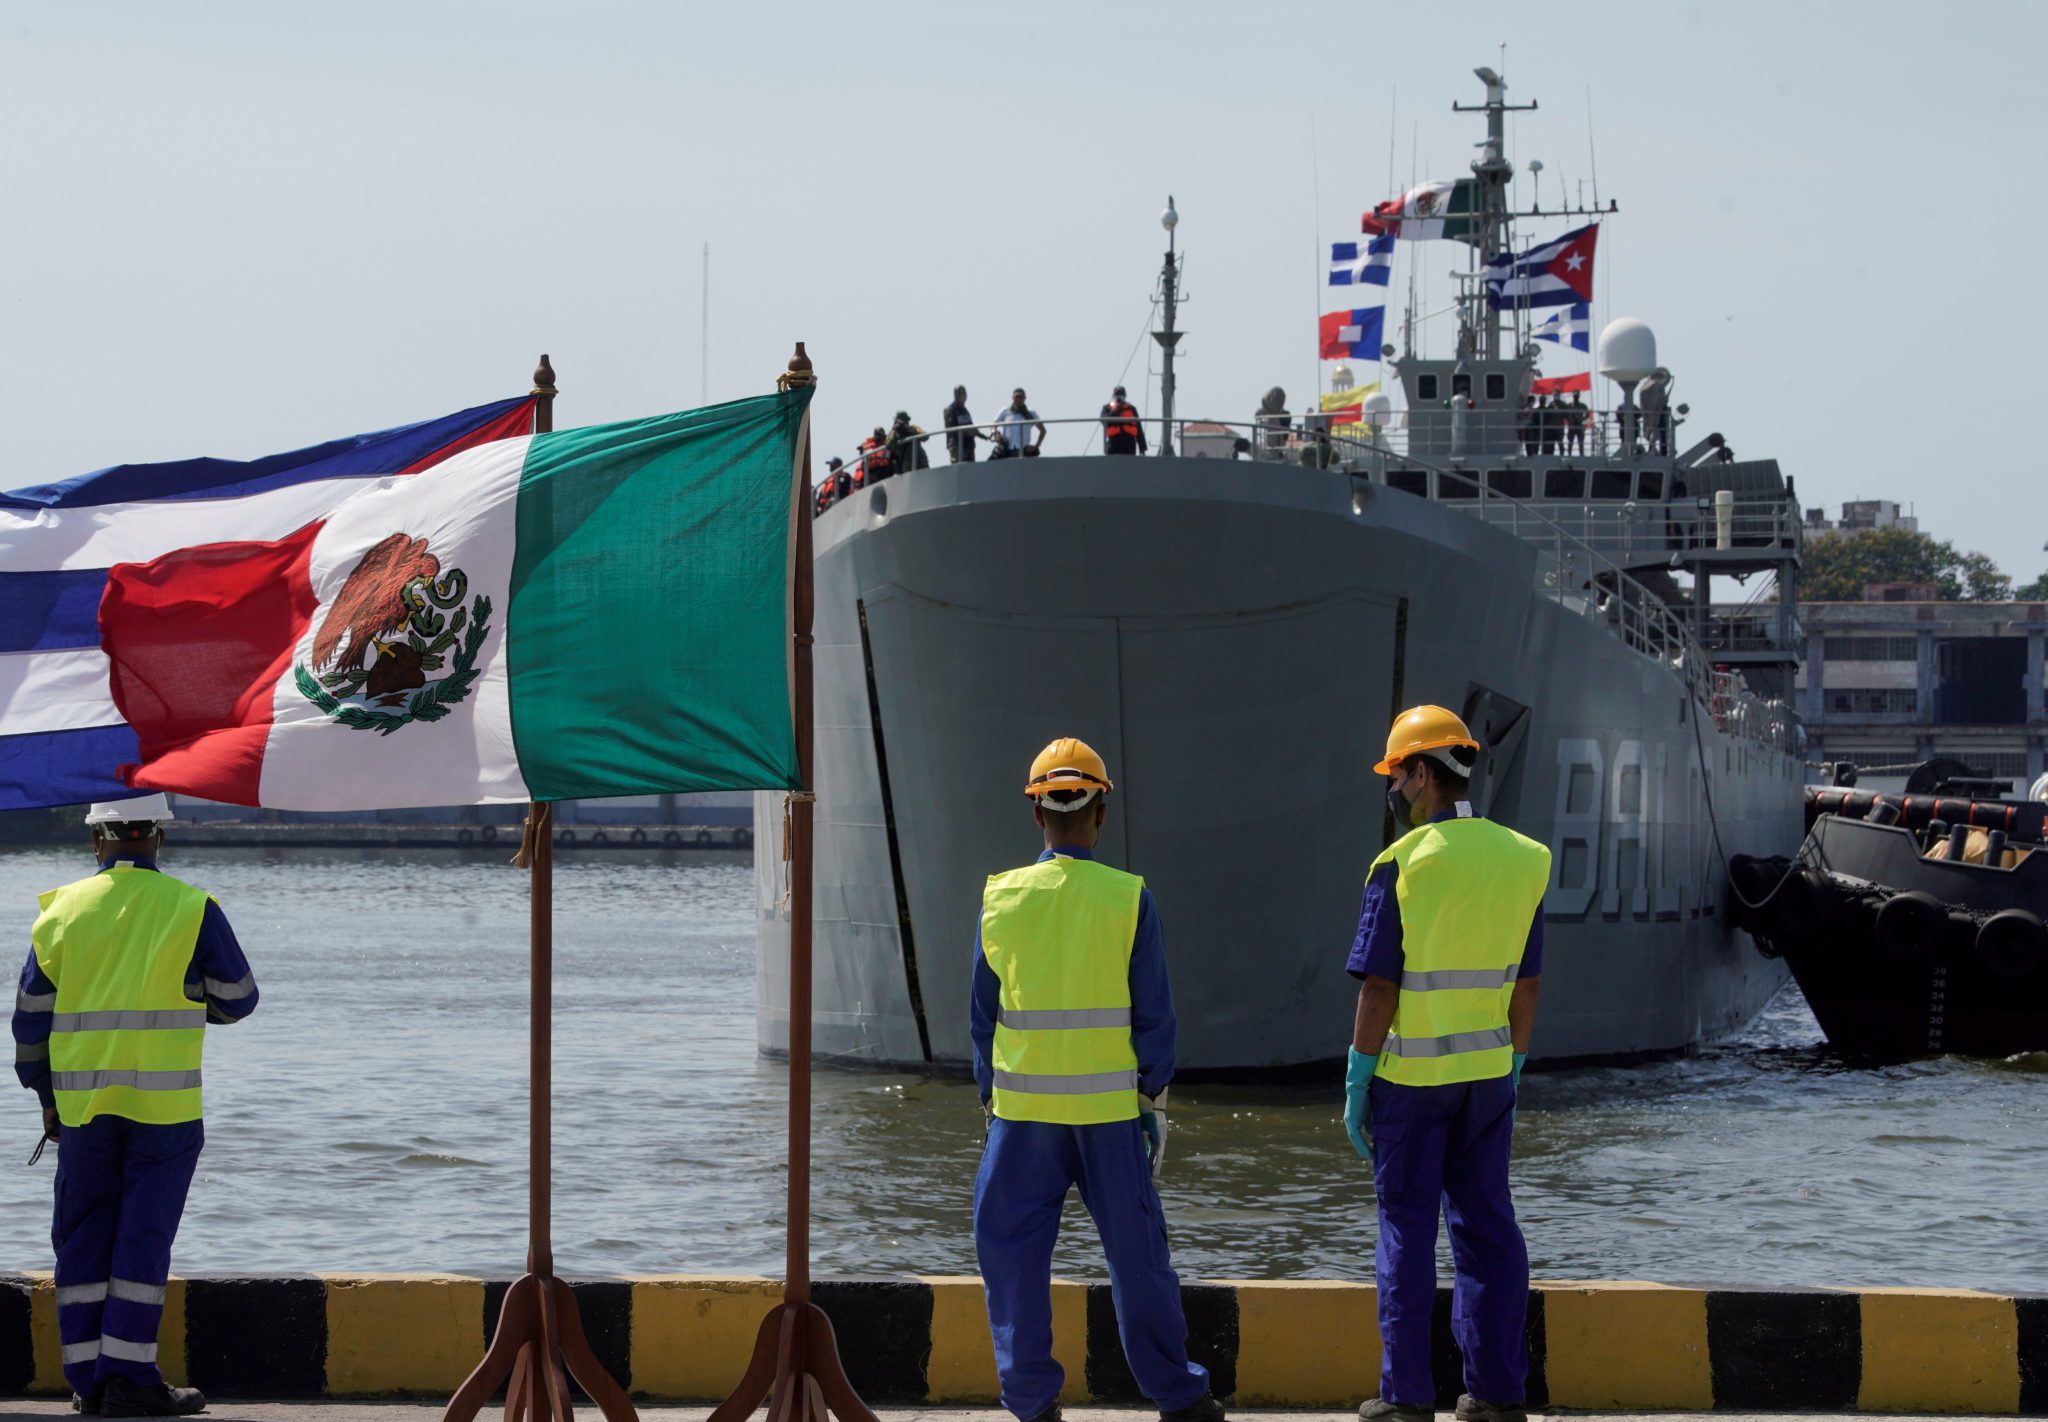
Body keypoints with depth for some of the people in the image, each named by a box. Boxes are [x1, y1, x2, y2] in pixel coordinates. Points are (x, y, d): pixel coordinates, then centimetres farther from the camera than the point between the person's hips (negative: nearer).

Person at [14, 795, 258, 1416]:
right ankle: (127, 1377, -3)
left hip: (82, 1104, 2)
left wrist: (47, 1098, 17)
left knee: (82, 1236, 9)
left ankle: (87, 1377, 9)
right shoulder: (190, 909, -4)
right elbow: (237, 997, 1)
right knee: (144, 1237, 0)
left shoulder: (62, 910, 4)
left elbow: (32, 1011, 7)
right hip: (164, 1103, -2)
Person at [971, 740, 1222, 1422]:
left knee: (1012, 1250, 7)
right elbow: (1154, 1013, -3)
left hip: (1023, 1109, 0)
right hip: (1109, 1107, 0)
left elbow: (984, 1014, 4)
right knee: (1136, 1252, 7)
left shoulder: (1001, 898, -1)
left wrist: (990, 1102, 12)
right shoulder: (1128, 899, -5)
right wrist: (1154, 1101, 7)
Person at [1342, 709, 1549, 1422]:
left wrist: (1356, 1084, -6)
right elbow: (1526, 985, 7)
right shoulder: (1521, 860, 2)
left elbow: (1379, 988, -14)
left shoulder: (1402, 864, -14)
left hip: (1410, 1074, -4)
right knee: (1486, 1224, 9)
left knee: (1408, 1230, 1)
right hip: (1486, 1070, 5)